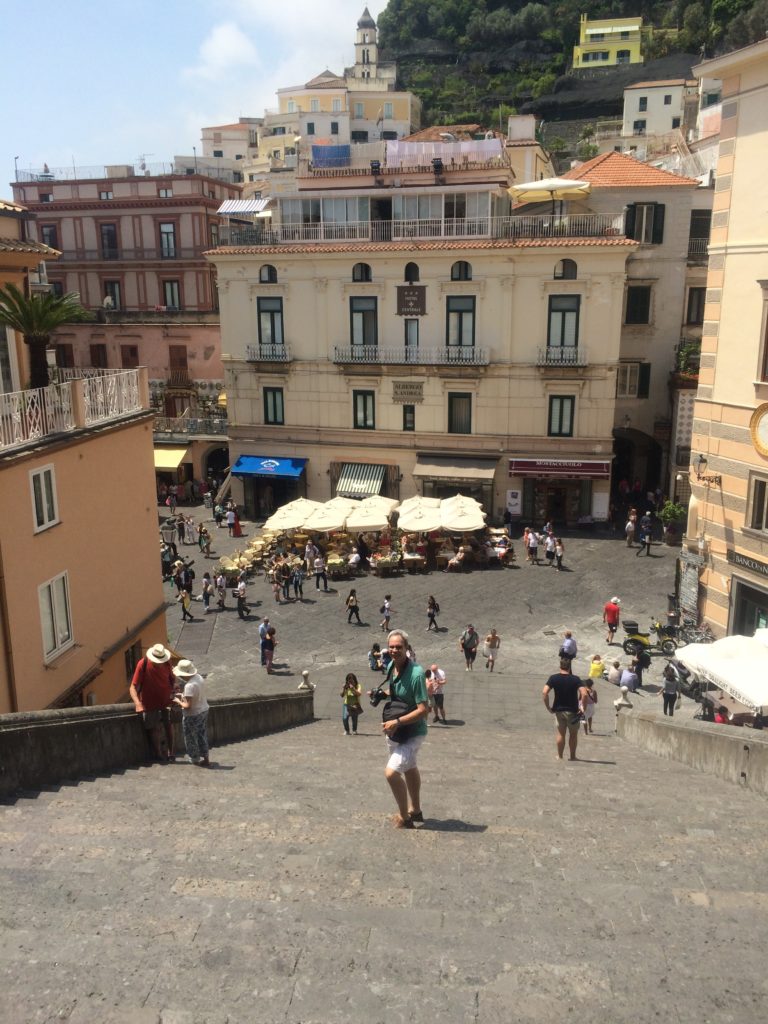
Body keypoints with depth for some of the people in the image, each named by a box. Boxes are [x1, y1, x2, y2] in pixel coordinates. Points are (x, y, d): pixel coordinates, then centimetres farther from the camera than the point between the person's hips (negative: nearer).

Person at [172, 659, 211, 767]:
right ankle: (205, 758, 32)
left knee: (191, 738, 15)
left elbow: (188, 706, -29)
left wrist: (178, 701, -12)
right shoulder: (199, 677, -4)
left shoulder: (189, 686, -31)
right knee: (202, 735, 22)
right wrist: (183, 695, 9)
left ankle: (196, 759, 30)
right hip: (204, 710, 8)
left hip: (193, 715, -8)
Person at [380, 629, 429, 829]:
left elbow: (423, 709, -27)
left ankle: (405, 818, 1)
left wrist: (397, 722, -29)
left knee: (391, 772, -18)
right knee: (409, 769, 25)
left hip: (412, 733, -8)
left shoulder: (416, 673, -27)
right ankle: (415, 811, 44)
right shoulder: (390, 667, -4)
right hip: (393, 730, 8)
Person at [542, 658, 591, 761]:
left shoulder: (553, 678, -6)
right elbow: (584, 694, -23)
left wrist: (548, 708, -7)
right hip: (572, 711, -2)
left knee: (561, 733, 14)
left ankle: (560, 756, 18)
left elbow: (544, 693, -15)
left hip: (558, 710, 2)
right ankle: (572, 756, 22)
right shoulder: (575, 679, -11)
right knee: (573, 734, 15)